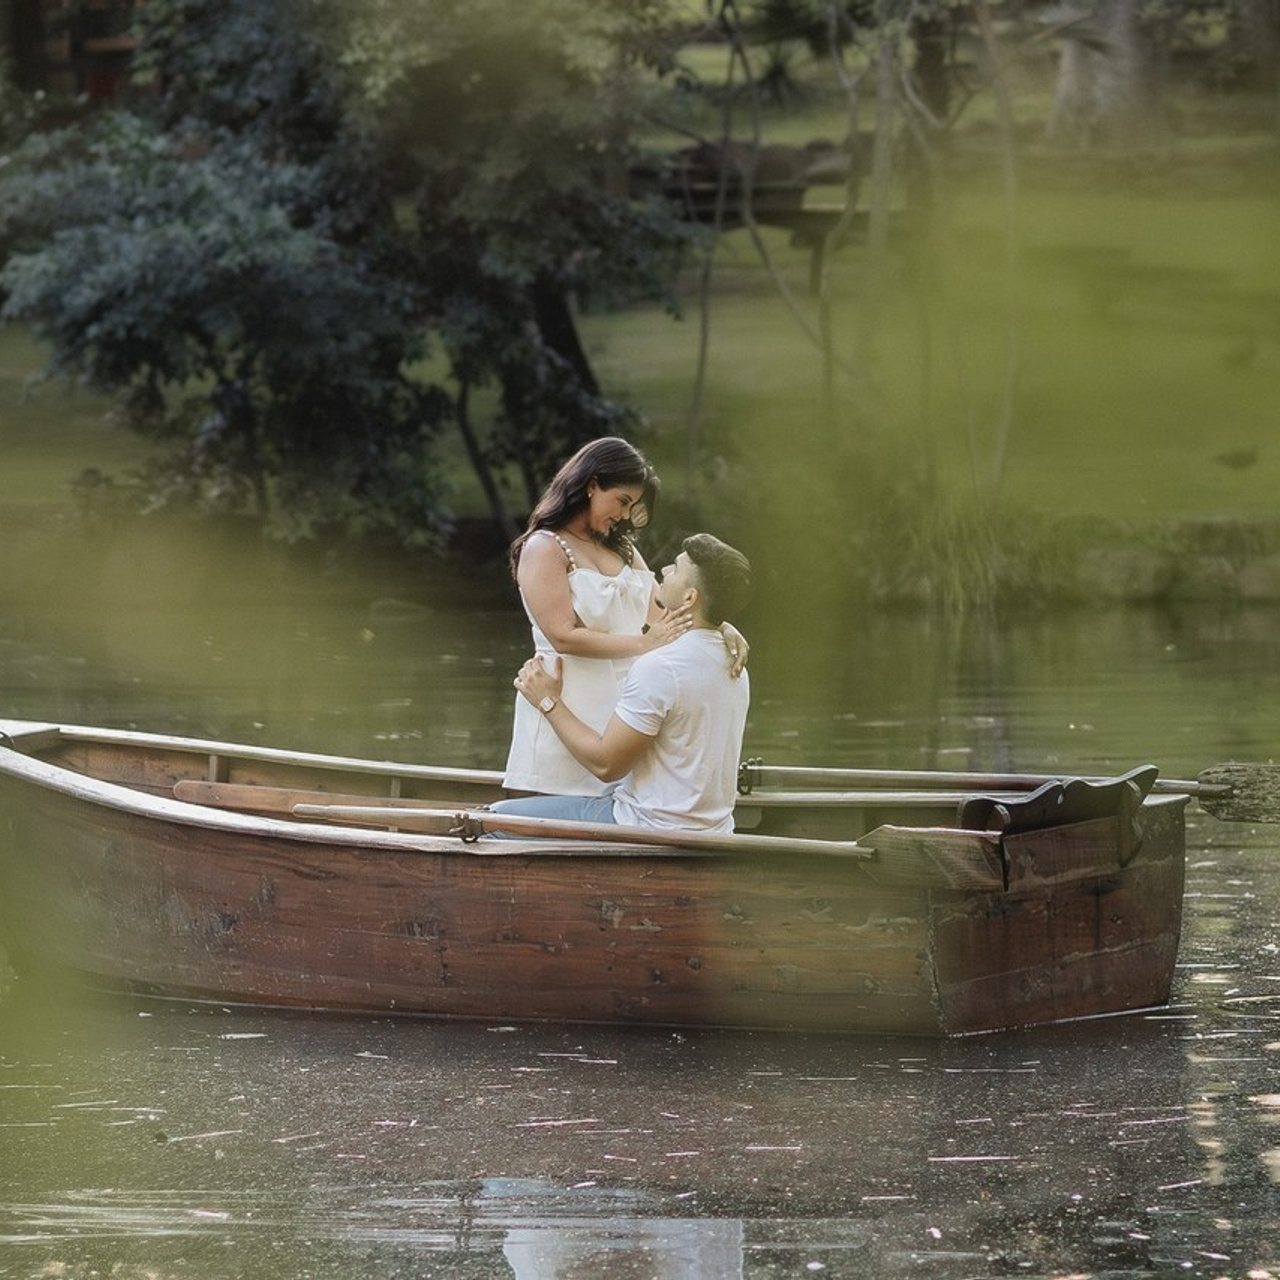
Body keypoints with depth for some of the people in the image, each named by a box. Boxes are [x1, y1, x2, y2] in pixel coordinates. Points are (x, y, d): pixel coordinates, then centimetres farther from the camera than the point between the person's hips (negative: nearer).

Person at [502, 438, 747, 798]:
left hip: (625, 711, 7)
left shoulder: (622, 549, 19)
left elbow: (663, 614, 10)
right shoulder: (545, 548, -5)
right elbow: (564, 636, -16)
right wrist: (644, 644, -18)